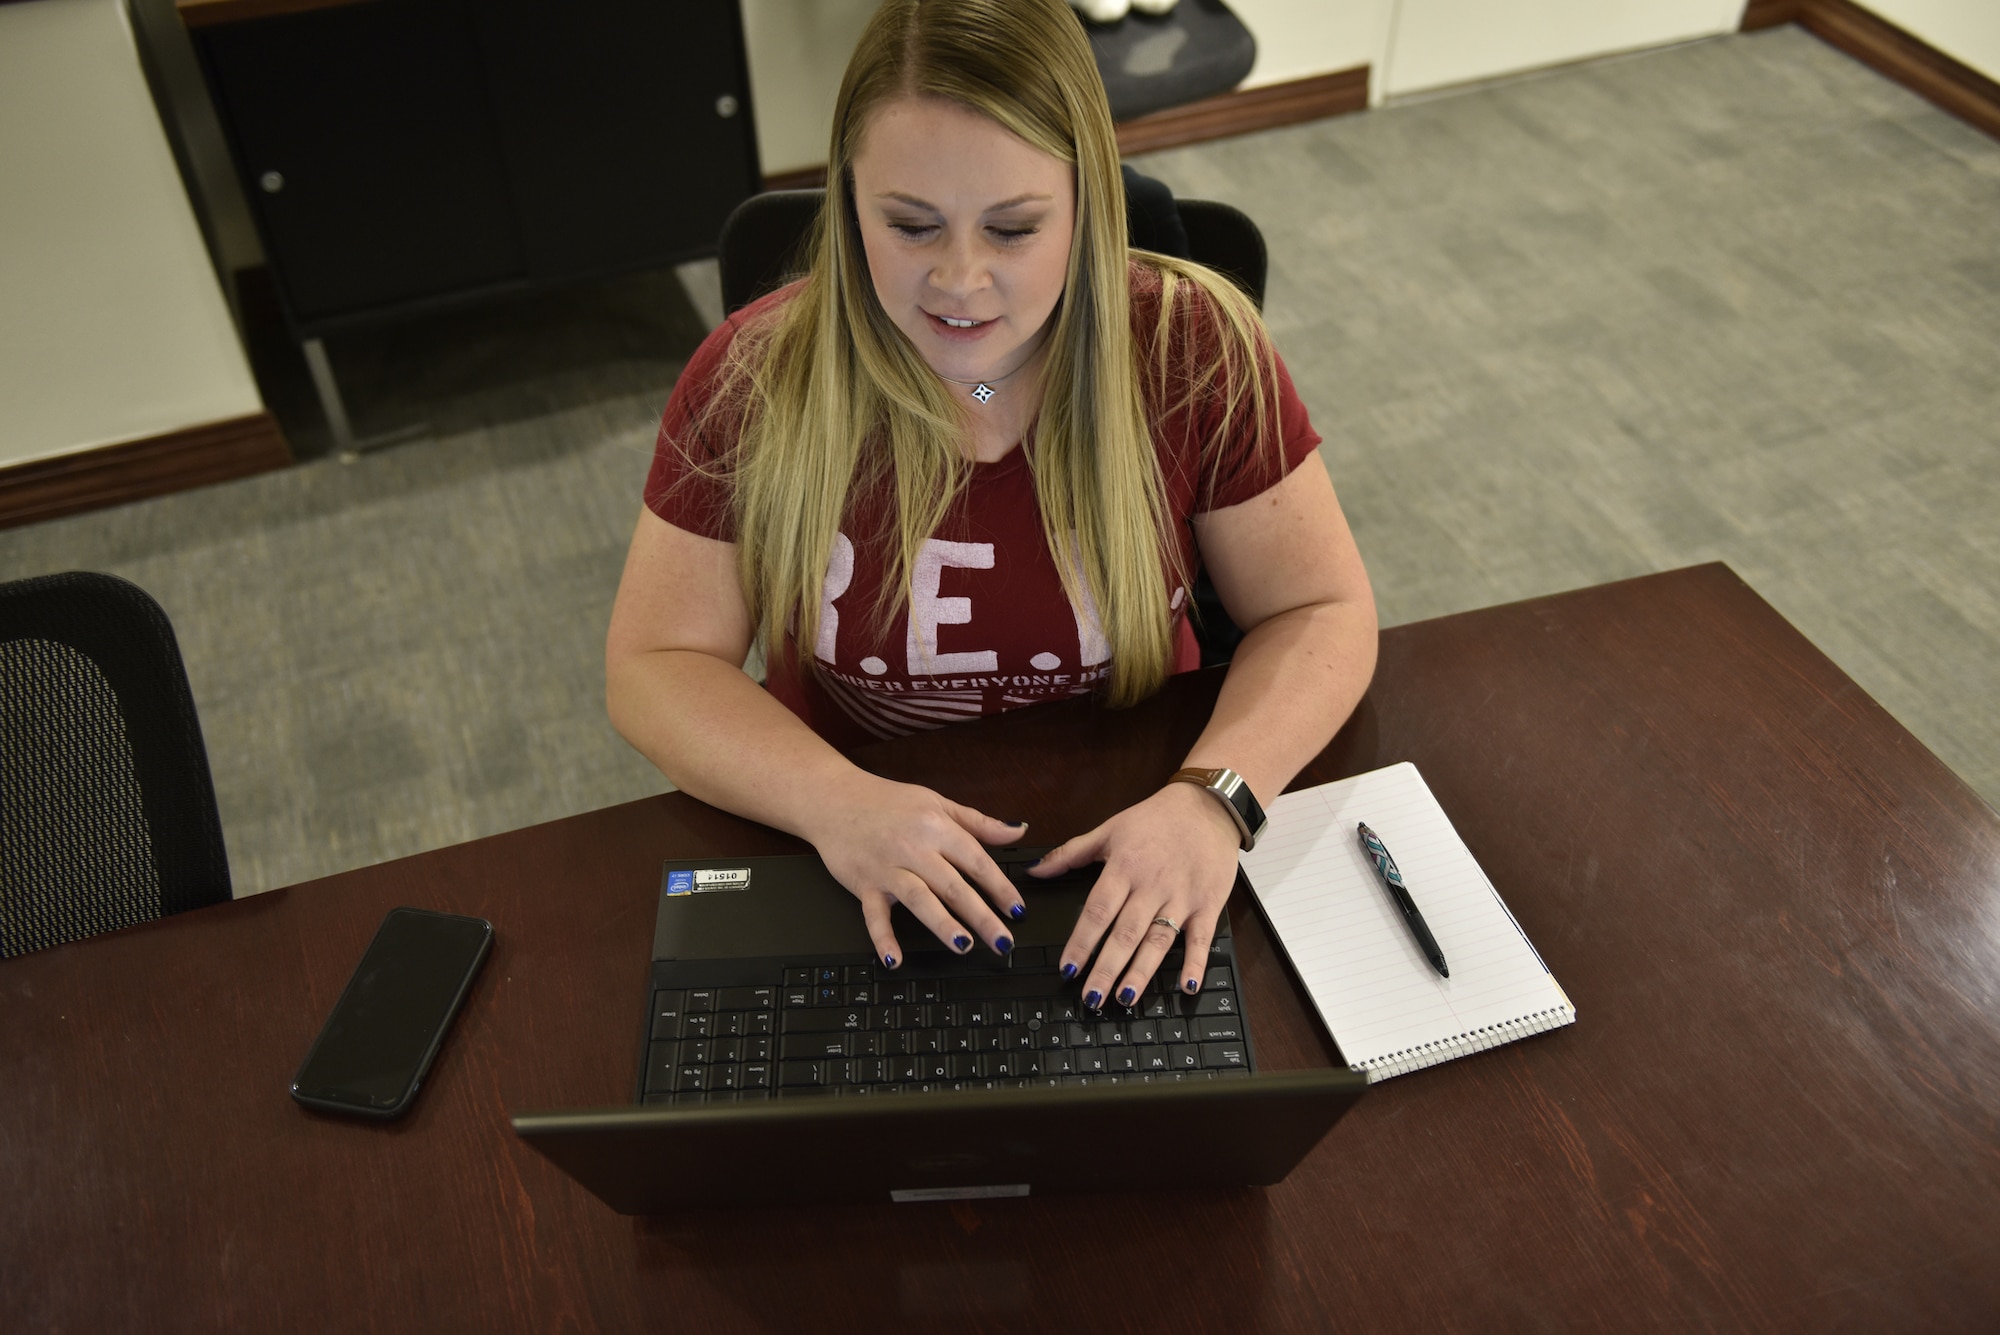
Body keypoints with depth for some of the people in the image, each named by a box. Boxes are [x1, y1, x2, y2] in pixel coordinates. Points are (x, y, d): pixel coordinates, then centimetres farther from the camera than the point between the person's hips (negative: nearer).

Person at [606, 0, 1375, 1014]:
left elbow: (1321, 612, -5)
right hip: (854, 880, 1)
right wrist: (837, 804, -25)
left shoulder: (1192, 346, -10)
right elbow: (654, 664, -7)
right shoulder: (753, 383, -11)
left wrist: (1210, 799, -25)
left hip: (1122, 870, 0)